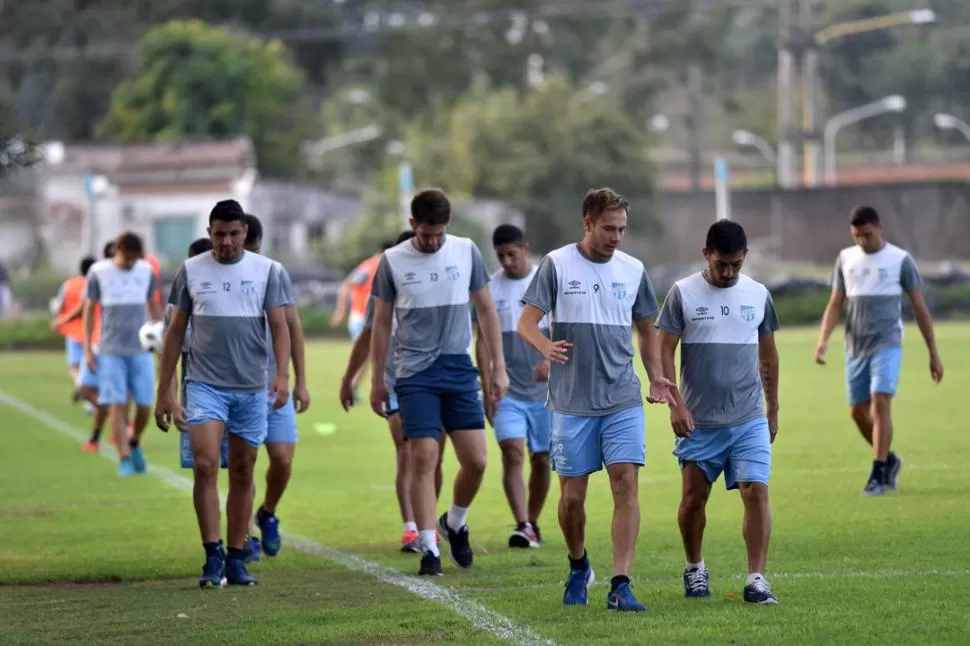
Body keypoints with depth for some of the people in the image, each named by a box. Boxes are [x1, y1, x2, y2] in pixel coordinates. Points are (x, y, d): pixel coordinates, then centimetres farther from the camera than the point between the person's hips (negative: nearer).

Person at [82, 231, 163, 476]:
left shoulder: (146, 271, 4)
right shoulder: (98, 272, -3)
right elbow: (89, 309, 4)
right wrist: (88, 349, 0)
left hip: (141, 349, 2)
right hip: (111, 351, -2)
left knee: (145, 405, -1)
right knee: (117, 404, -6)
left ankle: (135, 444, 25)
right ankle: (125, 459, -1)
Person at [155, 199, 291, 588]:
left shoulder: (267, 271, 4)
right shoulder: (191, 271, 5)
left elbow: (279, 327, 0)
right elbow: (176, 332, 10)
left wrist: (282, 375, -16)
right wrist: (164, 392, 8)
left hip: (252, 388, 1)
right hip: (205, 384, -1)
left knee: (242, 472, 6)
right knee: (206, 465, -15)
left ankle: (236, 560, 13)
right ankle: (213, 557, -13)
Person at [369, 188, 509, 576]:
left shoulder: (467, 252, 3)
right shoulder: (393, 261, -1)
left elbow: (486, 310, 10)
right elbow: (381, 323, 7)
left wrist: (499, 366, 7)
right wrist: (377, 381, 7)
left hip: (459, 369, 2)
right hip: (415, 373, -2)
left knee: (475, 460, -2)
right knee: (423, 458, -9)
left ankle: (455, 523, 25)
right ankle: (429, 548, -3)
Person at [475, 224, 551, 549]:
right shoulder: (491, 287, 2)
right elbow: (483, 341, 4)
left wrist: (550, 360, -26)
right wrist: (487, 389, -4)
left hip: (545, 390, 0)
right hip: (508, 391, 0)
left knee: (541, 459, 6)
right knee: (512, 452, -16)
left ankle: (533, 524, 22)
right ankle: (522, 526, -22)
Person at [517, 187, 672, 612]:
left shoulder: (632, 270, 8)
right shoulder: (557, 265, -1)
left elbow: (646, 329, 19)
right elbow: (527, 322, -4)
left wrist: (656, 376, 4)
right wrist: (546, 346, -26)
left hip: (623, 400, 2)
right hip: (571, 401, -2)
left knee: (625, 484, -11)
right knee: (572, 496, 3)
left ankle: (620, 585, -12)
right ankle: (579, 569, 30)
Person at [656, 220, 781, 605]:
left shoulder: (758, 295, 6)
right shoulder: (683, 294, -3)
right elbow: (664, 352, -3)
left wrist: (773, 409, 17)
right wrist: (676, 404, -11)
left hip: (749, 420, 1)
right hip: (699, 421, -1)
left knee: (756, 493, -11)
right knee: (693, 499, 7)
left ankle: (756, 580, -11)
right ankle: (695, 569, 29)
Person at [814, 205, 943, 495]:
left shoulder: (901, 260, -1)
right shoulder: (845, 259, 8)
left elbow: (920, 309, 3)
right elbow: (835, 305, 10)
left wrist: (934, 354, 3)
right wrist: (823, 340, -7)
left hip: (887, 344, -4)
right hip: (856, 348, 4)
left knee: (880, 403, -18)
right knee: (857, 411, 8)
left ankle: (878, 475, -15)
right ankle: (889, 460, 30)